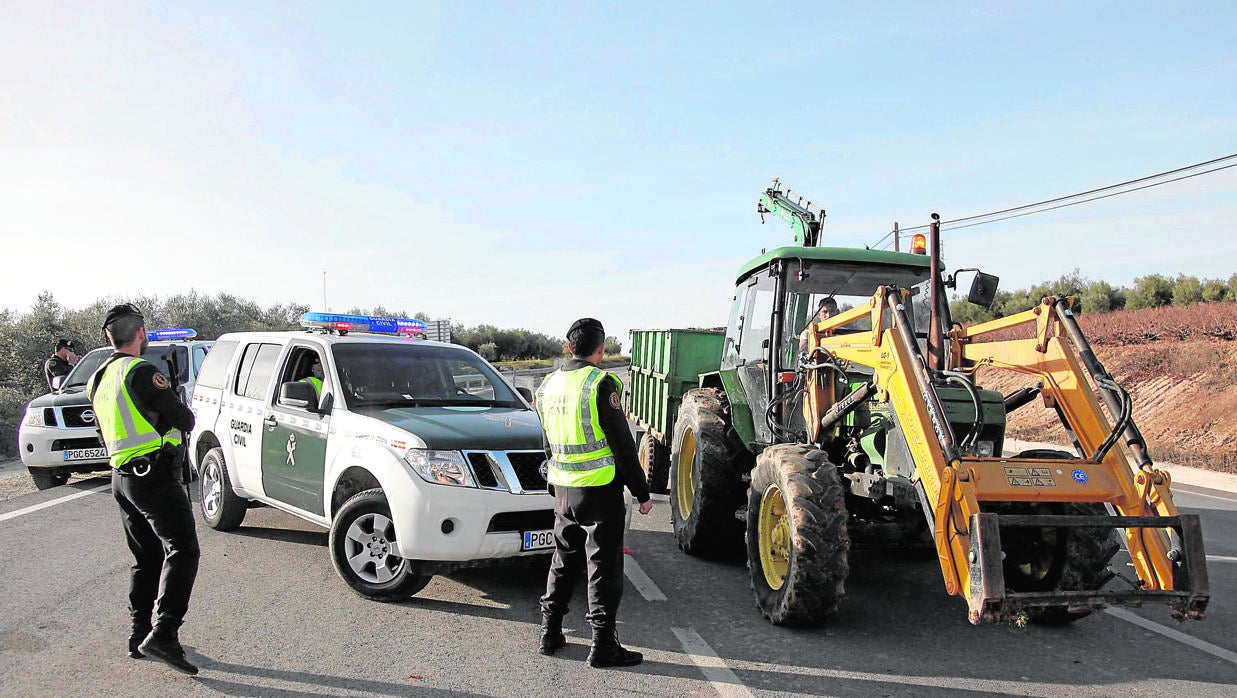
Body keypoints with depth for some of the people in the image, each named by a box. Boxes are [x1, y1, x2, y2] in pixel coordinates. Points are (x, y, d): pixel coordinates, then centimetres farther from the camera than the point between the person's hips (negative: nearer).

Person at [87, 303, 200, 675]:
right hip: (153, 474, -9)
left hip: (122, 477, 9)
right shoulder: (141, 372, -13)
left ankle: (140, 634, 19)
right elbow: (184, 420, -11)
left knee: (146, 558, 17)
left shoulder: (98, 379, 16)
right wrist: (179, 416, 11)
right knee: (182, 551, -11)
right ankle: (163, 633, -20)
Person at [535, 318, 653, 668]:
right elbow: (622, 444, -13)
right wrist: (642, 492, -6)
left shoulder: (548, 385, 7)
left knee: (564, 560, 19)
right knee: (603, 567, 1)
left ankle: (550, 632, 26)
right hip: (600, 490, -6)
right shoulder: (601, 384, -15)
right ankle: (603, 645, 6)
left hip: (563, 489, 7)